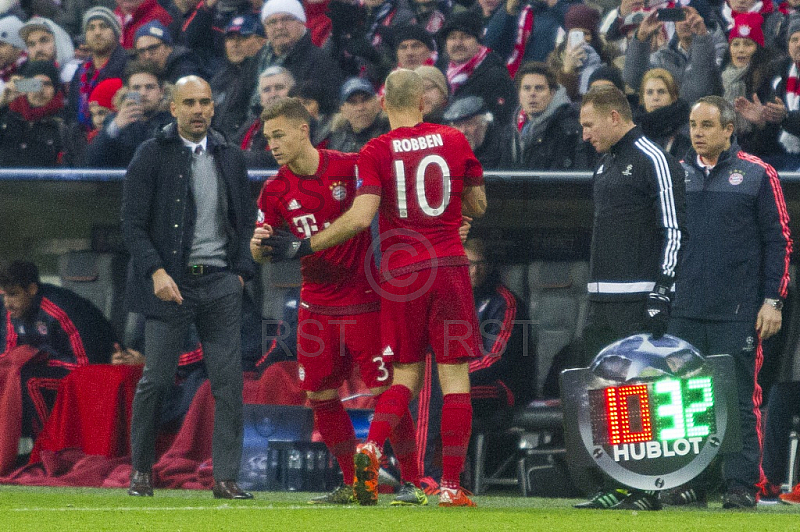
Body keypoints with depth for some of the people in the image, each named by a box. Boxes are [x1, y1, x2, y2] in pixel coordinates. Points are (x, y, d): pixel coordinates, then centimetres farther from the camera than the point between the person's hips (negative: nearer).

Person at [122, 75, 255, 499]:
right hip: (170, 284, -3)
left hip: (220, 283, 3)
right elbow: (132, 223, -4)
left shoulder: (230, 158, 13)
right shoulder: (151, 156, 0)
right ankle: (141, 470, 13)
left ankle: (225, 477, -1)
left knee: (228, 381, -4)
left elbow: (245, 221, 18)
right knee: (156, 380, -4)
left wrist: (241, 270, 4)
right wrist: (156, 271, -15)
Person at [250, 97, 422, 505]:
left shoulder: (350, 167, -9)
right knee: (320, 396, 4)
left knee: (384, 392, -8)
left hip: (363, 301, -5)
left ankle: (412, 483, 2)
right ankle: (352, 483, 18)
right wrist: (259, 245, -15)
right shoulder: (275, 191, 3)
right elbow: (262, 253, 8)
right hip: (316, 305, 5)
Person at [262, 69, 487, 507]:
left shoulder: (376, 152, -4)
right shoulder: (454, 141, 4)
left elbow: (361, 217, -13)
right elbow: (478, 207, 14)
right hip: (450, 269, 0)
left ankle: (372, 447, -13)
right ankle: (451, 485, -1)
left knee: (406, 374, 12)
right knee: (455, 377, 2)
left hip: (401, 273, 0)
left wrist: (303, 247, -6)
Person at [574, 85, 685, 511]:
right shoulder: (605, 164, 19)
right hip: (603, 299, 9)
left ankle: (649, 489, -8)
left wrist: (662, 293, -18)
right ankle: (617, 485, 11)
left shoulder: (653, 161, -8)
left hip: (639, 300, -9)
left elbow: (673, 231, -13)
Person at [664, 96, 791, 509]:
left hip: (738, 314, -4)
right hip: (684, 312, 4)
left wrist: (773, 301, -6)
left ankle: (741, 486, 0)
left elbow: (778, 241, 1)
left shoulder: (756, 175, 1)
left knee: (739, 401, -3)